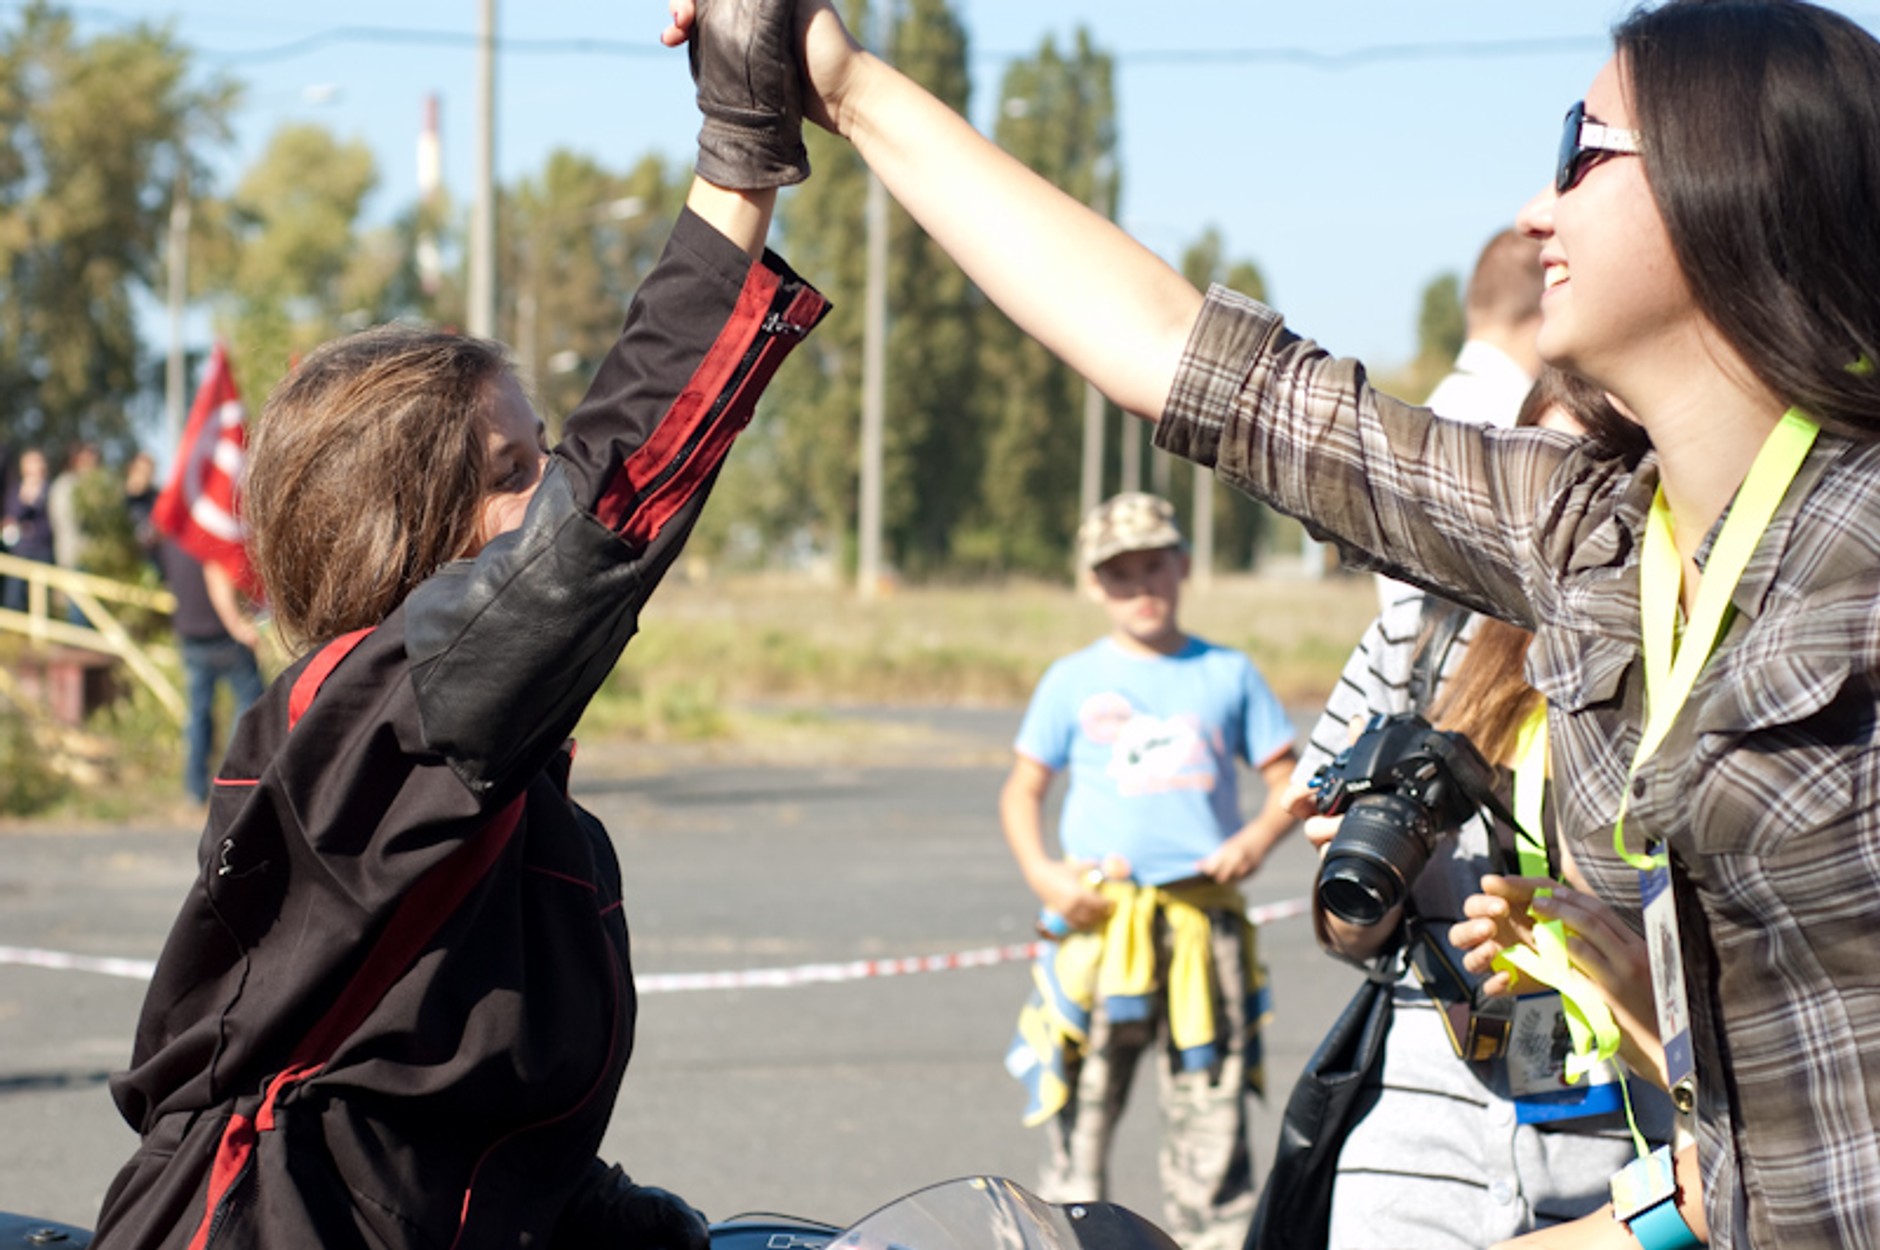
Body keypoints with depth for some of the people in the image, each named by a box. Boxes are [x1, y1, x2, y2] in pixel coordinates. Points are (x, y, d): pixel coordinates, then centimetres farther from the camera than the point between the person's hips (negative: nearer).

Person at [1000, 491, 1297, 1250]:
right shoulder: (1073, 683, 10)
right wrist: (1041, 872, -4)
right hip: (1101, 918, -1)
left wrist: (1260, 834, -5)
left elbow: (1286, 777, 15)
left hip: (1205, 914, 1)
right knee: (1084, 1104, -2)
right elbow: (1022, 790, 13)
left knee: (1211, 1103, -1)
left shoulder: (1229, 675, 12)